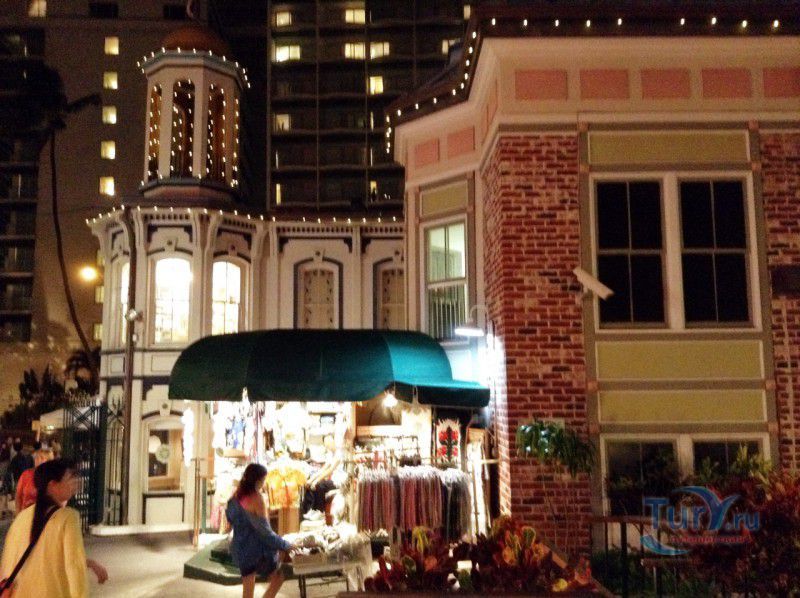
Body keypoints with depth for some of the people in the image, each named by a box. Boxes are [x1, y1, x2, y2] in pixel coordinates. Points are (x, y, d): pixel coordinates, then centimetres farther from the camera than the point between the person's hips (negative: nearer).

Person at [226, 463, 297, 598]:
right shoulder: (257, 498, -20)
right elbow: (264, 531, -20)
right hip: (257, 548, -7)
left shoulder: (236, 496, 2)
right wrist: (286, 545, -13)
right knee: (278, 578, 12)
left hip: (240, 549, 7)